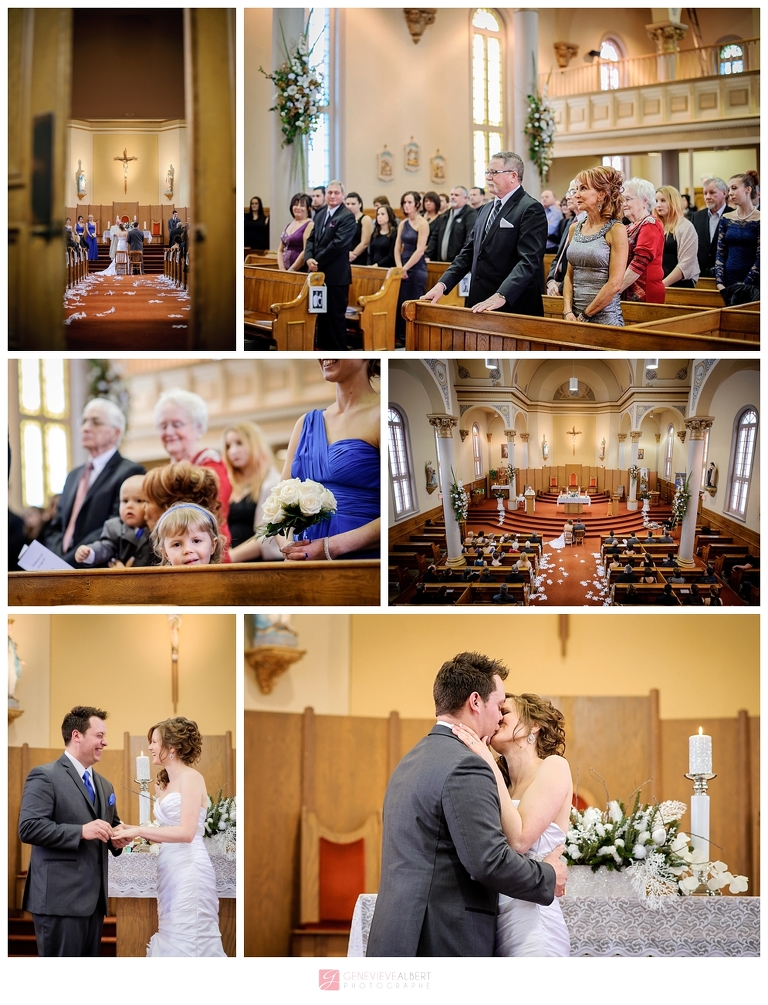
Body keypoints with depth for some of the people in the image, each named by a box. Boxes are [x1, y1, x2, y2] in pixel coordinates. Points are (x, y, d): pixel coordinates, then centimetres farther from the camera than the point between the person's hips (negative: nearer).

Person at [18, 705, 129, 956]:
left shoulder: (104, 785, 19)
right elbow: (29, 827, -17)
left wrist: (117, 838, 5)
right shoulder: (45, 776, -7)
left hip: (93, 898, 8)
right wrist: (81, 831, -22)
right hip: (60, 898, -8)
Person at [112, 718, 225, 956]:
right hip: (170, 867, 9)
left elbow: (186, 832, -18)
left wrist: (139, 830, -17)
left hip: (188, 867, -9)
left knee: (189, 939, -7)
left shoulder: (190, 778, -9)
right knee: (170, 939, 8)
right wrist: (135, 832, 2)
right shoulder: (164, 783, 17)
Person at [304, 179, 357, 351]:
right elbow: (312, 239, 12)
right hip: (320, 273, 8)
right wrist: (309, 258, -8)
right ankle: (324, 347, 22)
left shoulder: (347, 216, -12)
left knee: (336, 315, -1)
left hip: (336, 274, -8)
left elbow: (338, 244, -20)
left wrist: (317, 261, -16)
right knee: (321, 313, 13)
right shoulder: (320, 215, 14)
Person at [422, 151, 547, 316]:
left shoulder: (531, 209, -9)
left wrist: (501, 296, -31)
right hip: (480, 305, 7)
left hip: (513, 308, -7)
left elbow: (529, 261, -20)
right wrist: (442, 284, 2)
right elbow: (469, 252, 17)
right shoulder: (486, 210, 18)